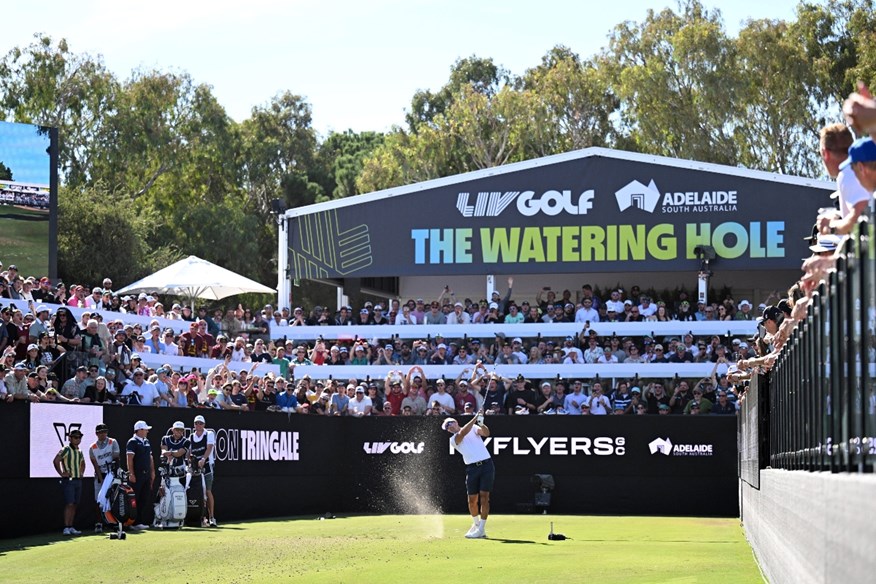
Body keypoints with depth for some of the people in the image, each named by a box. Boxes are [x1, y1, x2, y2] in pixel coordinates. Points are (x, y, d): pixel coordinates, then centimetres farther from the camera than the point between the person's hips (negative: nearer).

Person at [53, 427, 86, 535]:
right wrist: (61, 473, -14)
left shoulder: (80, 452, 16)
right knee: (69, 504, -13)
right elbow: (56, 461, -17)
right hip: (68, 480, -7)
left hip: (78, 481, 7)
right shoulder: (66, 450, -7)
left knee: (74, 505, 7)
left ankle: (71, 527, 12)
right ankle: (66, 528, -13)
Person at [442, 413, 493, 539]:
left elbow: (486, 433, -5)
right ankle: (476, 524, 26)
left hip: (486, 464, -1)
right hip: (472, 468, 1)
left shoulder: (474, 428, 13)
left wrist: (481, 424, -26)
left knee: (484, 497, -9)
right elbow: (463, 433, -11)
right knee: (472, 500, 1)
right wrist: (475, 418, -16)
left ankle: (481, 529, -8)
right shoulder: (453, 440, 8)